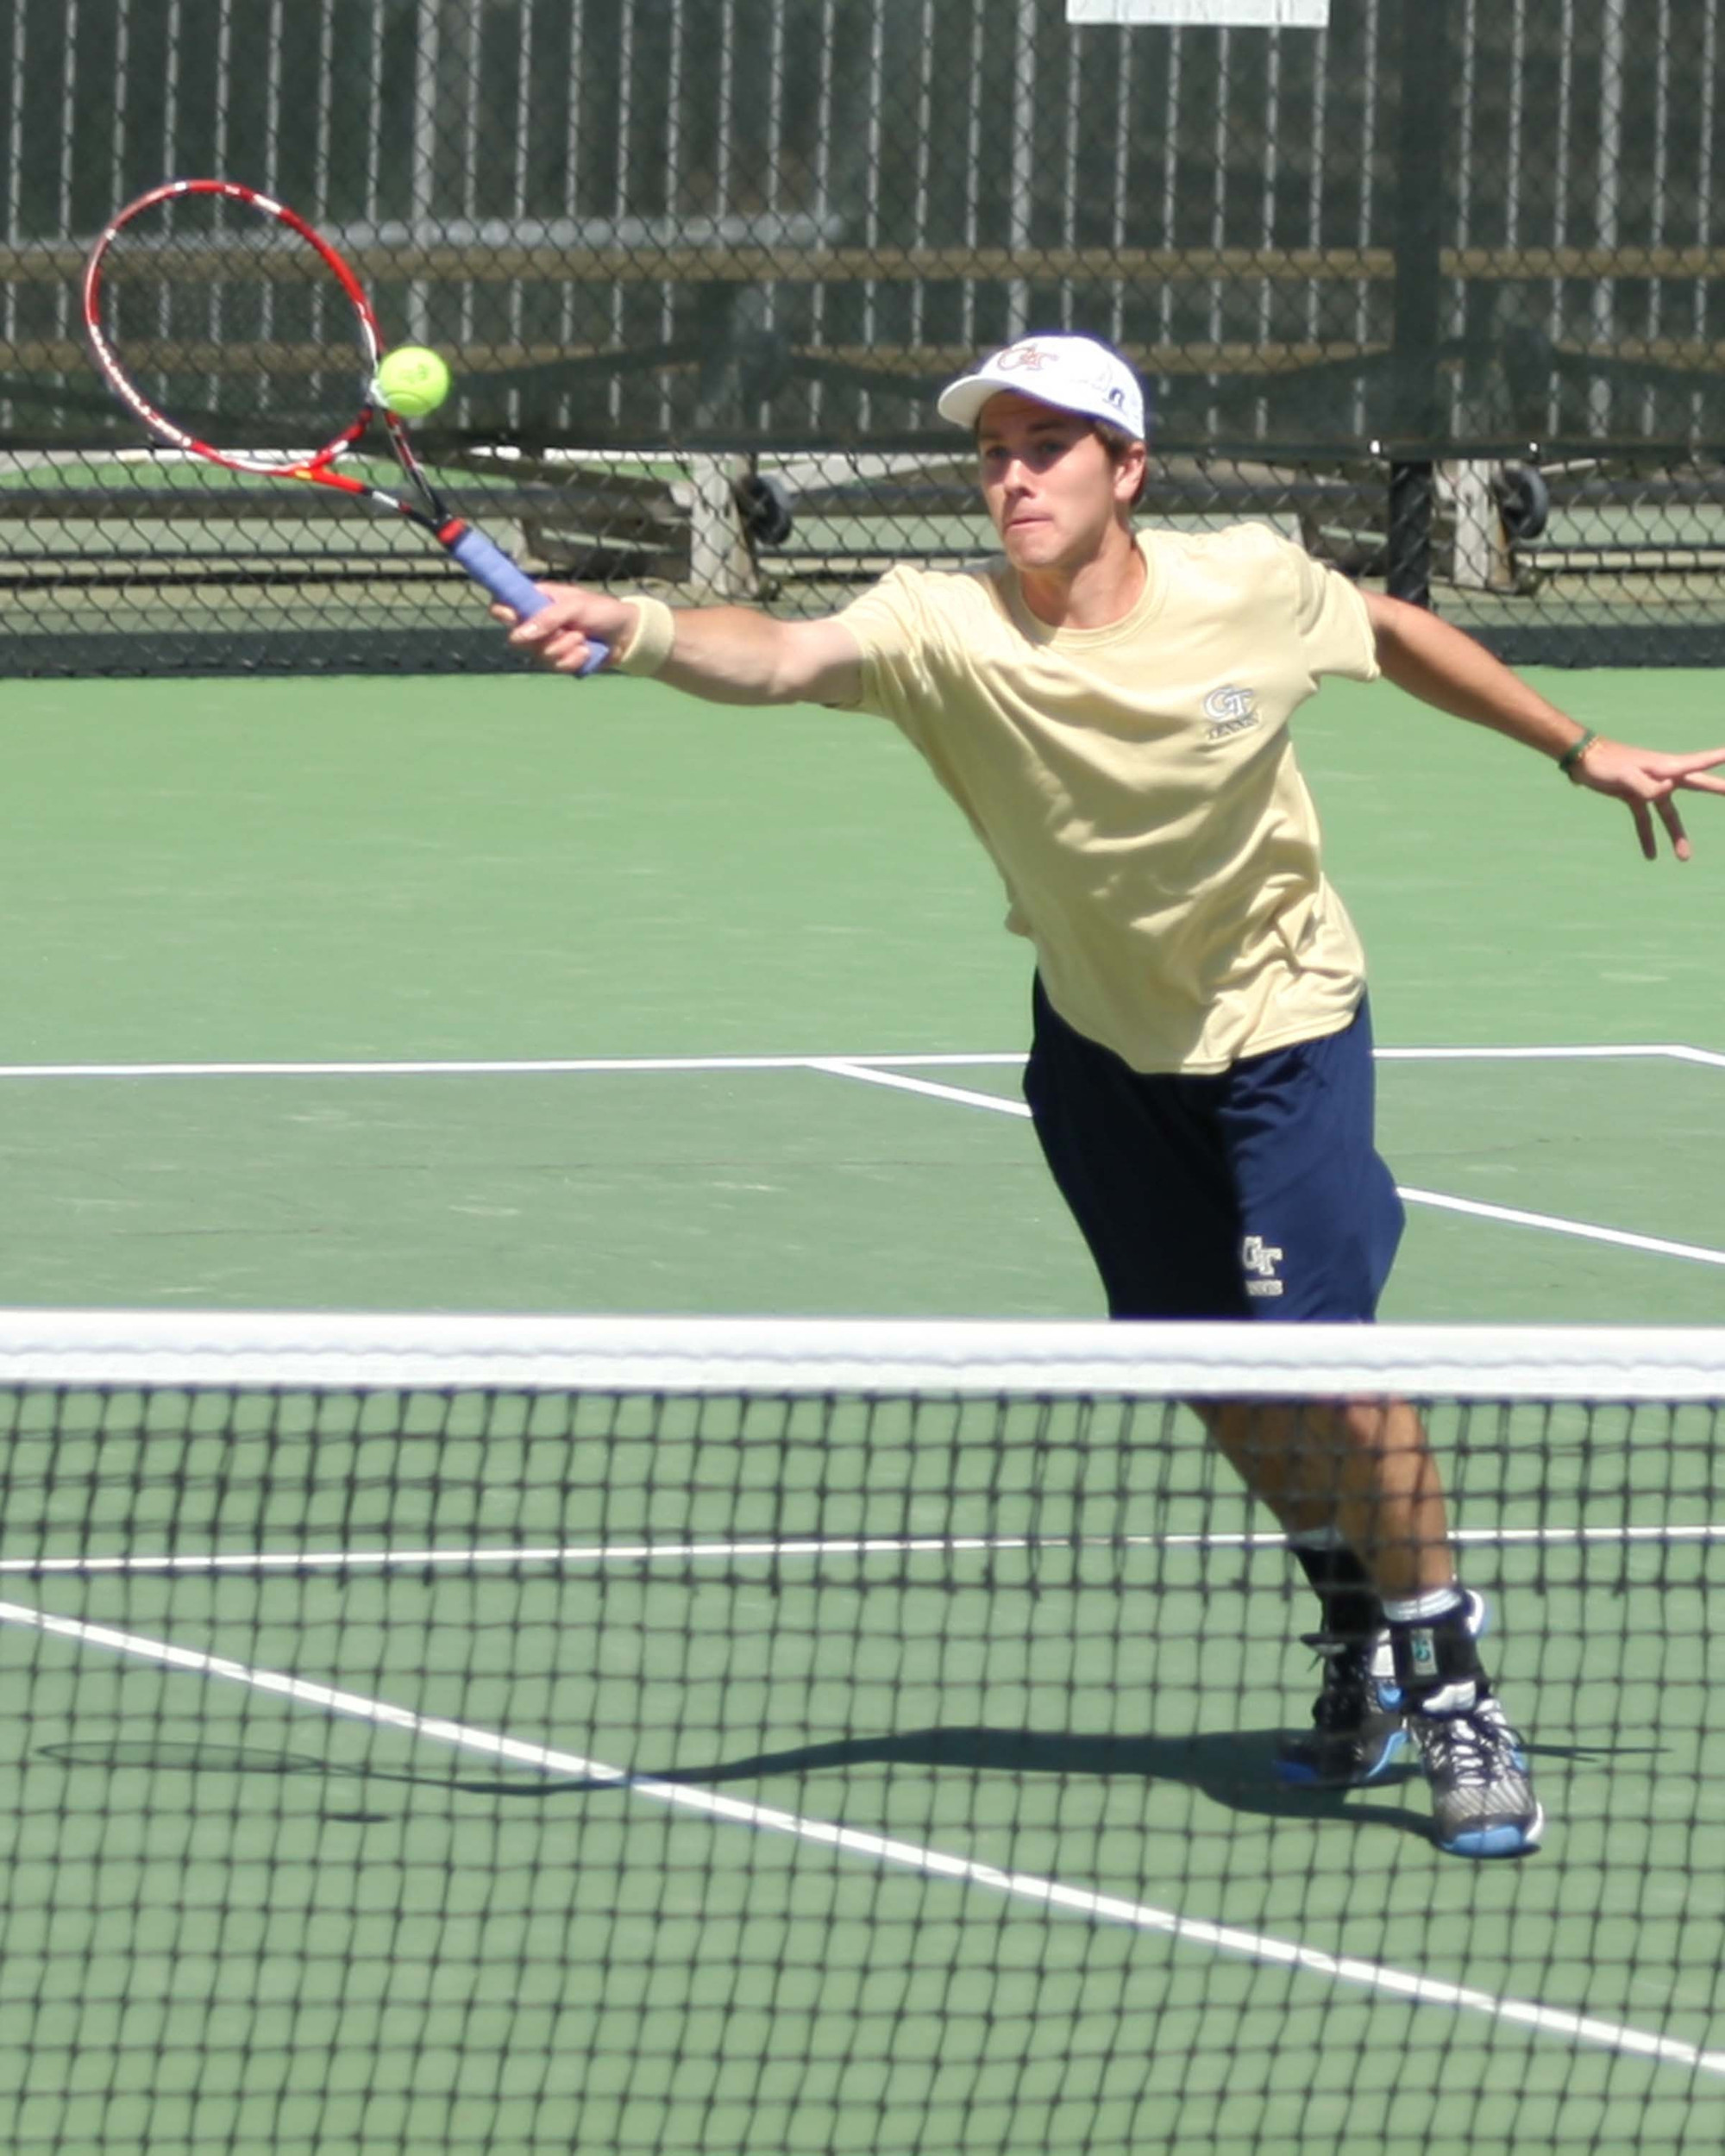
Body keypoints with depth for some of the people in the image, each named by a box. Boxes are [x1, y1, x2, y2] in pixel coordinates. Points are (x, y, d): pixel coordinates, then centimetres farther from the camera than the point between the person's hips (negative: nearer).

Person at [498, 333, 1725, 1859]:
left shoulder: (1252, 588, -20)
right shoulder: (948, 630, -25)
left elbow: (1395, 631, 2)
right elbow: (779, 657, -44)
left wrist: (1579, 749, 10)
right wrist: (636, 632, -65)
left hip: (1281, 1016, -2)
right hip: (1102, 1033, 2)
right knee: (1218, 1384, 13)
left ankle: (1454, 1696, 2)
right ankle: (1358, 1636, 39)